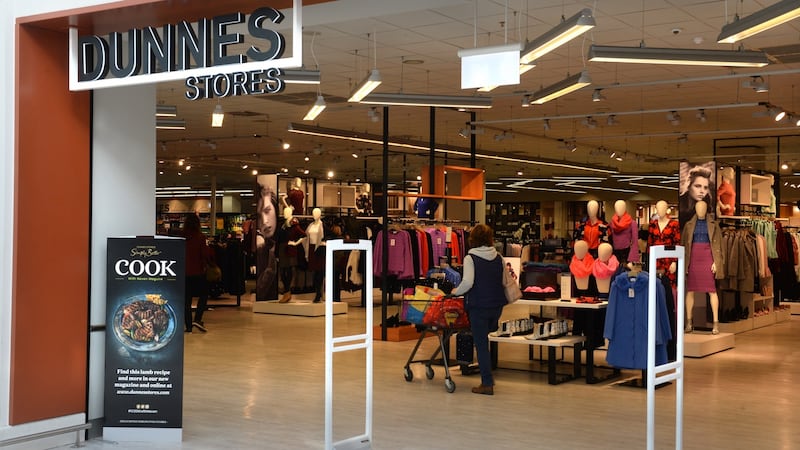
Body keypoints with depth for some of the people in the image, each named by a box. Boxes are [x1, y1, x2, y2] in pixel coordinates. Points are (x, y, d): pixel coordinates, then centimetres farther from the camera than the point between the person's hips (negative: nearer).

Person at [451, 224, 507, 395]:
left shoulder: (470, 258, -11)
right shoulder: (499, 258, 4)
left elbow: (467, 282, -20)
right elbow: (505, 282, 9)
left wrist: (456, 292, -2)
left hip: (478, 305, -5)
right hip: (497, 304, 5)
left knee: (481, 344, 2)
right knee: (483, 339, 22)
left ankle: (487, 383, 4)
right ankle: (487, 377, 23)